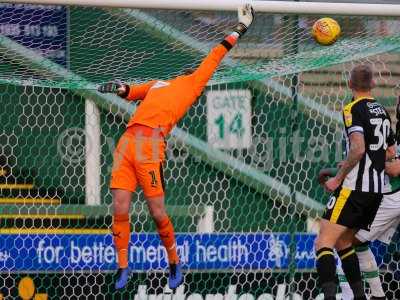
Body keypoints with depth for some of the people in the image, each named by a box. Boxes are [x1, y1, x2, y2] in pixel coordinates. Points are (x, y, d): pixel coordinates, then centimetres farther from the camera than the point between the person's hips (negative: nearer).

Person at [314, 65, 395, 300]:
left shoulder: (353, 109, -9)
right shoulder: (383, 111, 14)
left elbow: (358, 148, -22)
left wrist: (338, 178, -13)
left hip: (354, 188, -8)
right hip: (378, 189, 8)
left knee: (324, 243, -11)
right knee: (343, 242, 20)